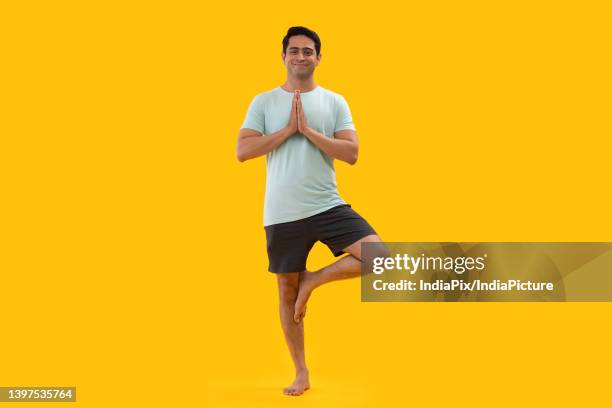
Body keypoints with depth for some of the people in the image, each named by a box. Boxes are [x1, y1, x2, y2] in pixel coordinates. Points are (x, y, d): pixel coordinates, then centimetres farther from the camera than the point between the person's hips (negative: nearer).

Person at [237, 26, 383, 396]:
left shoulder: (335, 102, 4)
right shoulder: (264, 102, 3)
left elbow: (351, 153, -5)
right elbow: (243, 151, -7)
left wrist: (309, 130, -13)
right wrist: (288, 129, -12)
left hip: (328, 206, 1)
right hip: (282, 214, 0)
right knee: (287, 292, 7)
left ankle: (313, 280, 4)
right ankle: (302, 373, 23)